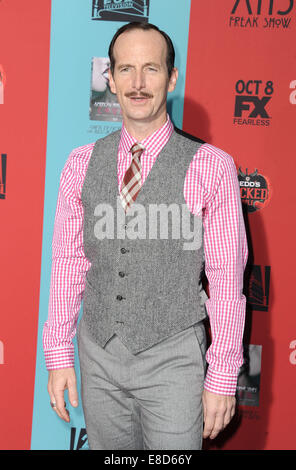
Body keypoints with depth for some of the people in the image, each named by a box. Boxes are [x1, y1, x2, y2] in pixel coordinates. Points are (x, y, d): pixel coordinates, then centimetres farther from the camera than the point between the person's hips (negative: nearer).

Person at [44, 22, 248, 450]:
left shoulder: (211, 167, -11)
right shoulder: (81, 164, 0)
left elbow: (226, 279, -8)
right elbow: (67, 263, 4)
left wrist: (222, 378, -6)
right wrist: (59, 355, 4)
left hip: (172, 358, -3)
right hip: (99, 354, 3)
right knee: (106, 446, 18)